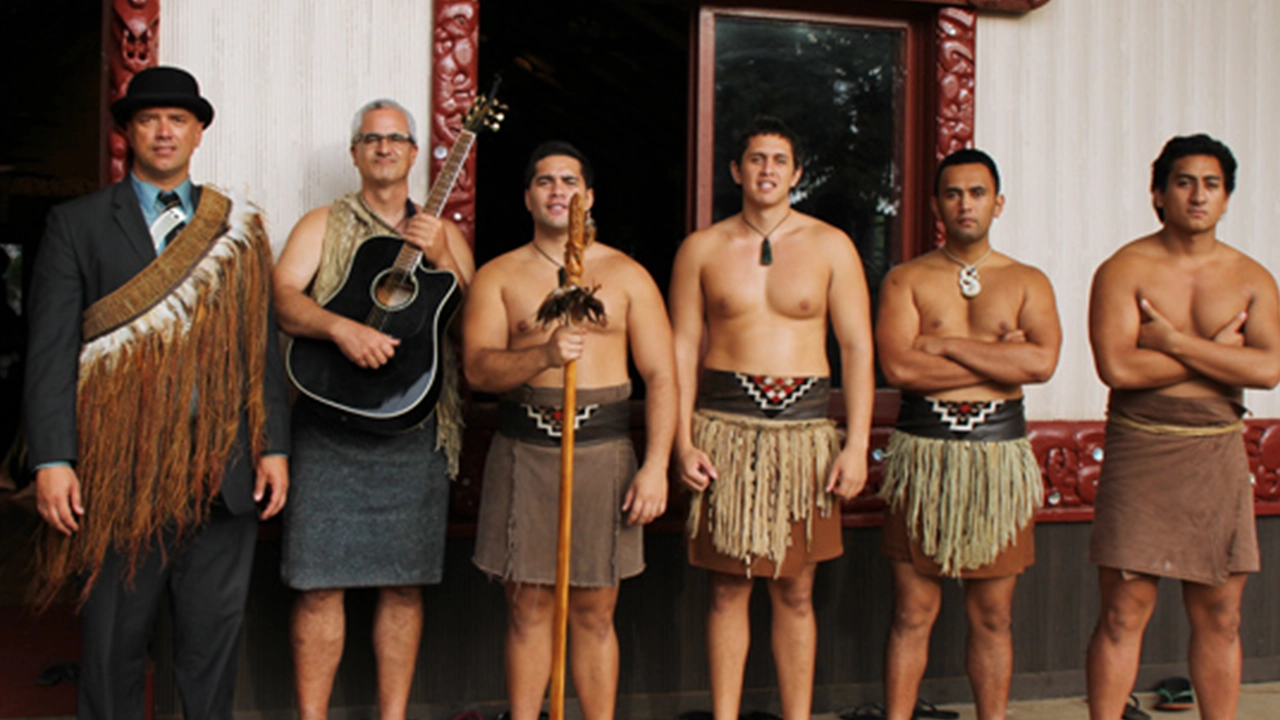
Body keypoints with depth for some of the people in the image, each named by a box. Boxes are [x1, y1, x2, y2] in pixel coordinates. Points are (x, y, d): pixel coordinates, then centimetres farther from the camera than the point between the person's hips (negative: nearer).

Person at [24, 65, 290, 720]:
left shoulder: (239, 230, 11)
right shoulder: (76, 224, 5)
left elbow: (262, 345, 9)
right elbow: (50, 348, 0)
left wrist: (274, 446, 3)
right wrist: (52, 460, -9)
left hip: (223, 472, 2)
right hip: (122, 471, -1)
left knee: (215, 636, 9)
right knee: (114, 639, 7)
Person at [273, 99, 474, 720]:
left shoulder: (443, 233, 16)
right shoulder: (322, 226, 11)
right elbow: (282, 299, -4)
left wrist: (441, 258, -5)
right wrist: (343, 329, -21)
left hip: (416, 422, 2)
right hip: (330, 420, -1)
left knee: (405, 582, 5)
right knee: (319, 583, -3)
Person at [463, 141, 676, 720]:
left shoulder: (626, 275, 8)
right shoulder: (498, 276, 8)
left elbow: (660, 375, 3)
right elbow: (477, 368, -5)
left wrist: (656, 465, -6)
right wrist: (544, 356, -24)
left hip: (603, 448, 0)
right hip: (523, 451, 0)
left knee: (594, 612, 5)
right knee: (528, 608, 5)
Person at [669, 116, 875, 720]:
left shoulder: (830, 246, 6)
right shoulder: (702, 249, 7)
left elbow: (857, 348, 3)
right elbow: (682, 347, 5)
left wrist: (857, 445, -5)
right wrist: (683, 442, -4)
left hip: (803, 428, 0)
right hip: (724, 427, 0)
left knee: (795, 592, 6)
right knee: (728, 588, 4)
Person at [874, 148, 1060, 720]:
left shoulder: (1028, 283, 9)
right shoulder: (906, 280, 5)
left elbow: (1042, 362, -10)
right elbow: (898, 367, -11)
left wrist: (947, 344, -10)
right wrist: (999, 358, -8)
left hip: (999, 453, 1)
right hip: (922, 452, -1)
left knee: (992, 616, 9)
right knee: (912, 612, 3)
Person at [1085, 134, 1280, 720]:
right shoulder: (1125, 270, -3)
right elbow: (1117, 366, -16)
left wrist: (1176, 342, -12)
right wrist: (1219, 350, -8)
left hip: (1217, 455, 4)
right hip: (1139, 452, -3)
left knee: (1219, 617, 10)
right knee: (1124, 613, -1)